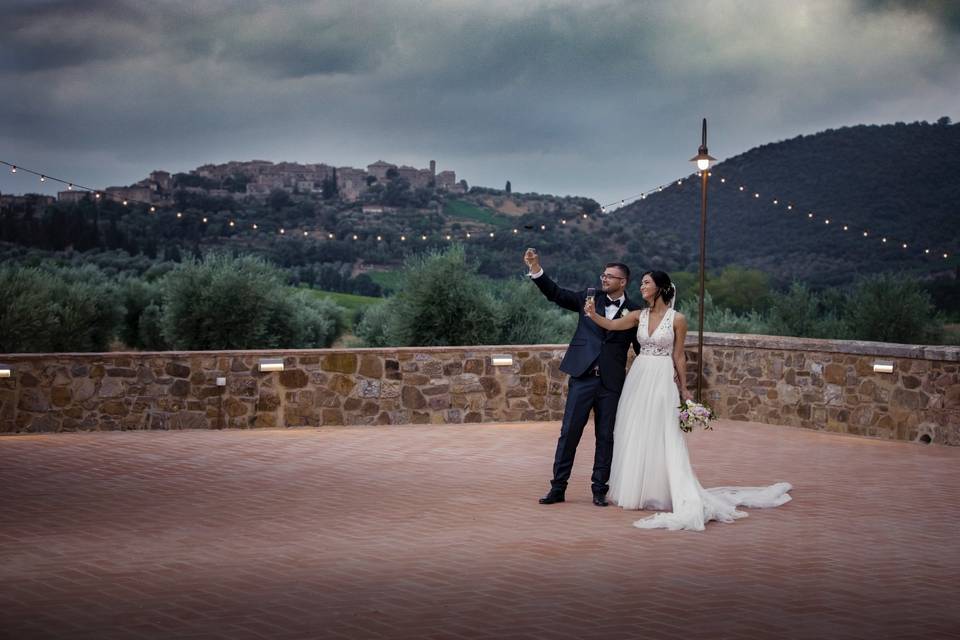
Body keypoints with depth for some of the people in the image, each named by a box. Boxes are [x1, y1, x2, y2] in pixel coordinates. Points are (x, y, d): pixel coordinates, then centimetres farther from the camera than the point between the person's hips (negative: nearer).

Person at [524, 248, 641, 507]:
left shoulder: (633, 312, 4)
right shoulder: (589, 298, 8)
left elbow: (642, 349, 8)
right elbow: (556, 293, 3)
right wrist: (535, 268, -9)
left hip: (612, 383, 0)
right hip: (582, 378, 0)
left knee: (605, 437, 6)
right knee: (569, 432, 0)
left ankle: (599, 489, 16)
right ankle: (558, 488, 7)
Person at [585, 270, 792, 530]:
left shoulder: (677, 319, -5)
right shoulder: (639, 316, 6)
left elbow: (679, 356, 0)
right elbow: (611, 325, -6)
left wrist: (684, 389, 1)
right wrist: (593, 315, -24)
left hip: (662, 381, -5)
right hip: (638, 379, 5)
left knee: (662, 438, -5)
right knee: (634, 436, 7)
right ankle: (636, 490, 17)